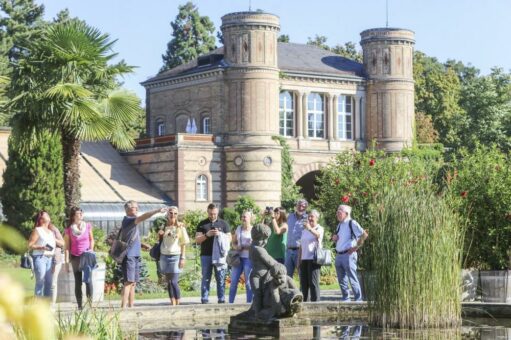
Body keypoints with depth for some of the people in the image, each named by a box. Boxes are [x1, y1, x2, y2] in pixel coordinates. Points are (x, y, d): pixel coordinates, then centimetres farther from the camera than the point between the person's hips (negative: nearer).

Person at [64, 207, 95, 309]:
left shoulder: (88, 226, 3)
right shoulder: (68, 230, -1)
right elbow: (67, 247, 2)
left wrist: (91, 249, 1)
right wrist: (67, 262, -1)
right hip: (75, 257, 0)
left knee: (88, 279, -16)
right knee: (78, 282, 3)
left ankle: (90, 302, -14)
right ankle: (79, 305, 6)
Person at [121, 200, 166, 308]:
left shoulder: (132, 222, 19)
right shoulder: (128, 220, -11)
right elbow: (143, 217, -26)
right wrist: (157, 210, -31)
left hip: (135, 256, 10)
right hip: (129, 256, -10)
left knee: (133, 283, 10)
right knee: (128, 282, -13)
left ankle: (131, 306, 13)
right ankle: (123, 307, -15)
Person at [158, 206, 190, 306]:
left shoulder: (180, 227, 0)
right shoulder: (164, 226, 8)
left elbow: (183, 244, 1)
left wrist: (183, 258, -5)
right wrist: (160, 234, -1)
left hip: (175, 256, -4)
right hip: (164, 256, 4)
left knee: (174, 282, -10)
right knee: (169, 282, 5)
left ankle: (177, 304, -4)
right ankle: (172, 304, 10)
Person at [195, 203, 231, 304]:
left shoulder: (223, 224, 9)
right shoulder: (202, 224, 8)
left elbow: (229, 238, 7)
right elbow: (197, 240, 3)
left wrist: (220, 234, -12)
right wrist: (207, 235, -14)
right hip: (206, 255, 0)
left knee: (221, 279, 0)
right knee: (206, 279, 2)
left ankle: (221, 300, 3)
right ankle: (204, 300, 3)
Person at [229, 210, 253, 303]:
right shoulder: (239, 228, 12)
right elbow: (234, 242, 18)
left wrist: (248, 247, -16)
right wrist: (236, 247, -3)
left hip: (249, 258, -4)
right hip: (238, 257, 4)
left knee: (248, 282, -4)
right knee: (233, 281, 2)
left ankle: (249, 303, 2)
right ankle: (230, 302, 8)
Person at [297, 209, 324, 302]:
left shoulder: (319, 228, 1)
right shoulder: (304, 231, 21)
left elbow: (318, 235, -24)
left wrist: (310, 229, -44)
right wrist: (299, 260, 15)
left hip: (313, 259, -6)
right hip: (304, 259, 6)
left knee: (313, 282, -10)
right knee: (303, 283, 6)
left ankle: (315, 302, -9)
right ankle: (304, 301, 11)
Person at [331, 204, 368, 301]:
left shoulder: (352, 223, -8)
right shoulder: (339, 225, 17)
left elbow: (364, 234, -15)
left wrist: (356, 247, -14)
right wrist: (334, 238, 6)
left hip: (348, 254, -8)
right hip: (338, 255, 8)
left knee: (352, 279, -7)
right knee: (341, 279, 10)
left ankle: (358, 298, -2)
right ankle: (345, 298, 19)